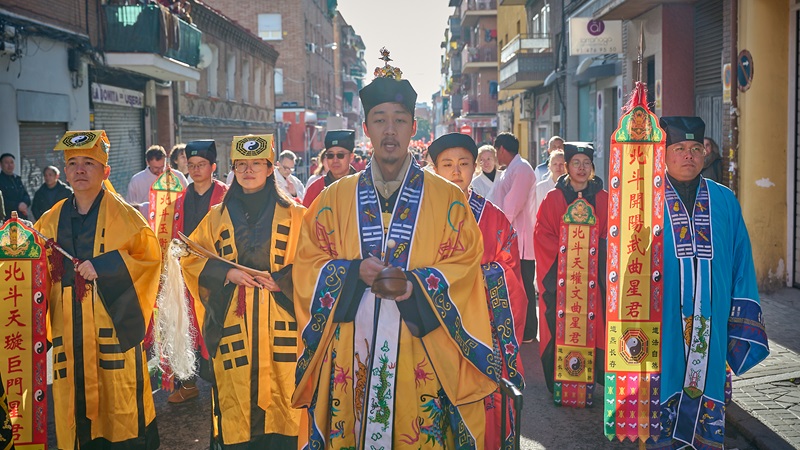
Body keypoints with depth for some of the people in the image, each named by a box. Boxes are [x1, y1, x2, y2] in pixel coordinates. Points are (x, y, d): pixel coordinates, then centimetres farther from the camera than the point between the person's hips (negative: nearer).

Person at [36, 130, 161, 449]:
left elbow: (150, 257, -7)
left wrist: (103, 266, -16)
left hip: (113, 329, -4)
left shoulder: (125, 216, 1)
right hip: (68, 333, 4)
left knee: (119, 402, -3)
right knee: (73, 407, 5)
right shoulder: (50, 221, 13)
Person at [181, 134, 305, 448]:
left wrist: (282, 279, -14)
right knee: (236, 391, 1)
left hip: (281, 323, -1)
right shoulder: (218, 216, 11)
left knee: (282, 385, -3)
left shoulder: (293, 214, 5)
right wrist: (227, 272, -7)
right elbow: (190, 259, 9)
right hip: (232, 323, 2)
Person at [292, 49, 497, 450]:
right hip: (351, 355, 1)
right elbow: (308, 265, 6)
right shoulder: (335, 198, 9)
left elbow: (465, 267, 1)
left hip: (422, 352, -1)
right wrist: (354, 272, -12)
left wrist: (415, 285, -17)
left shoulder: (448, 199, 5)